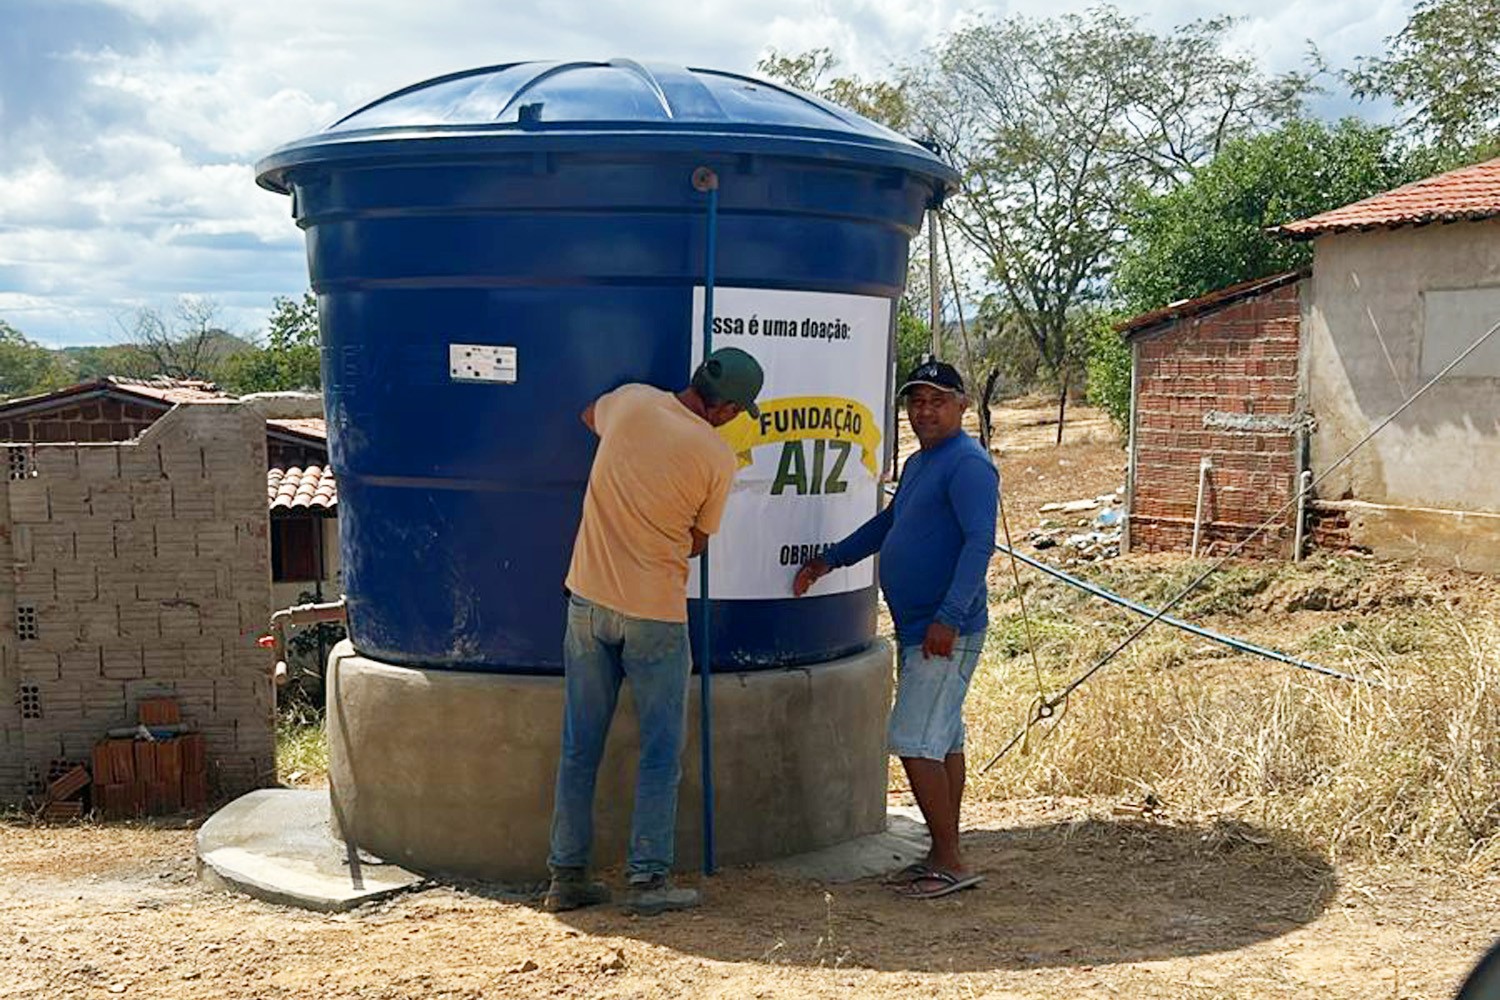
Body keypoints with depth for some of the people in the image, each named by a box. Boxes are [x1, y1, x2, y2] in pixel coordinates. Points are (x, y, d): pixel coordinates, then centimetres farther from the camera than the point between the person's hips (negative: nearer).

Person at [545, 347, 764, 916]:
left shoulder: (631, 400, -1)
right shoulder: (717, 458, -9)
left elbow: (589, 416, 23)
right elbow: (697, 543, 2)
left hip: (589, 596, 4)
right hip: (655, 611, -4)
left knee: (580, 747, 11)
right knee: (661, 752, 8)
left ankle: (567, 875, 17)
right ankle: (649, 878, 7)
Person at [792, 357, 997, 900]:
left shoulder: (968, 465, -13)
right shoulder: (918, 464, 17)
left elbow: (980, 541, -23)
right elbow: (888, 522, 32)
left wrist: (950, 618, -28)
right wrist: (829, 560, 30)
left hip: (946, 634, -10)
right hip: (915, 630, 10)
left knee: (916, 743, -10)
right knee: (943, 742, 13)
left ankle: (951, 862, -2)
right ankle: (943, 857, 20)